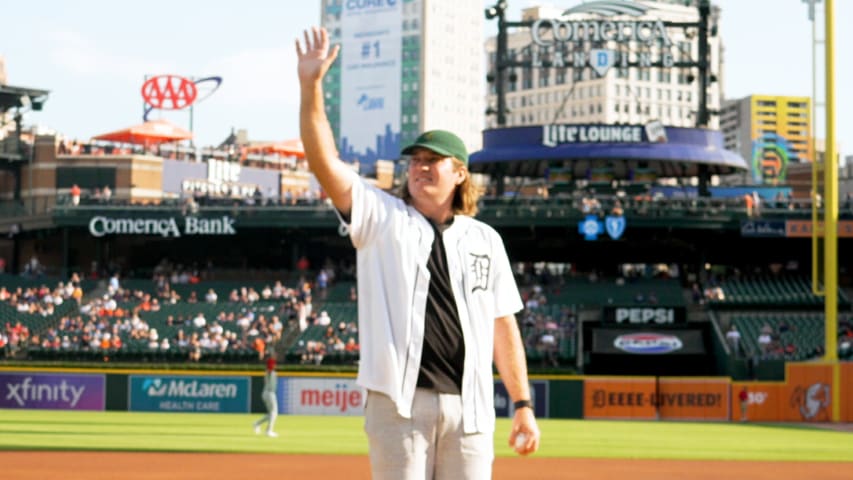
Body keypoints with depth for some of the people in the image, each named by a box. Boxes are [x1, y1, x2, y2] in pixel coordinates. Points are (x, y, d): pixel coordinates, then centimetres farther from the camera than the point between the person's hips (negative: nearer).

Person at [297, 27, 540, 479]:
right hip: (399, 402, -2)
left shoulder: (485, 240, 13)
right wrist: (310, 86, -18)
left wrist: (523, 406, 8)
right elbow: (324, 162, -7)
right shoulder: (382, 217, 6)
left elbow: (503, 326, 13)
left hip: (469, 407, 2)